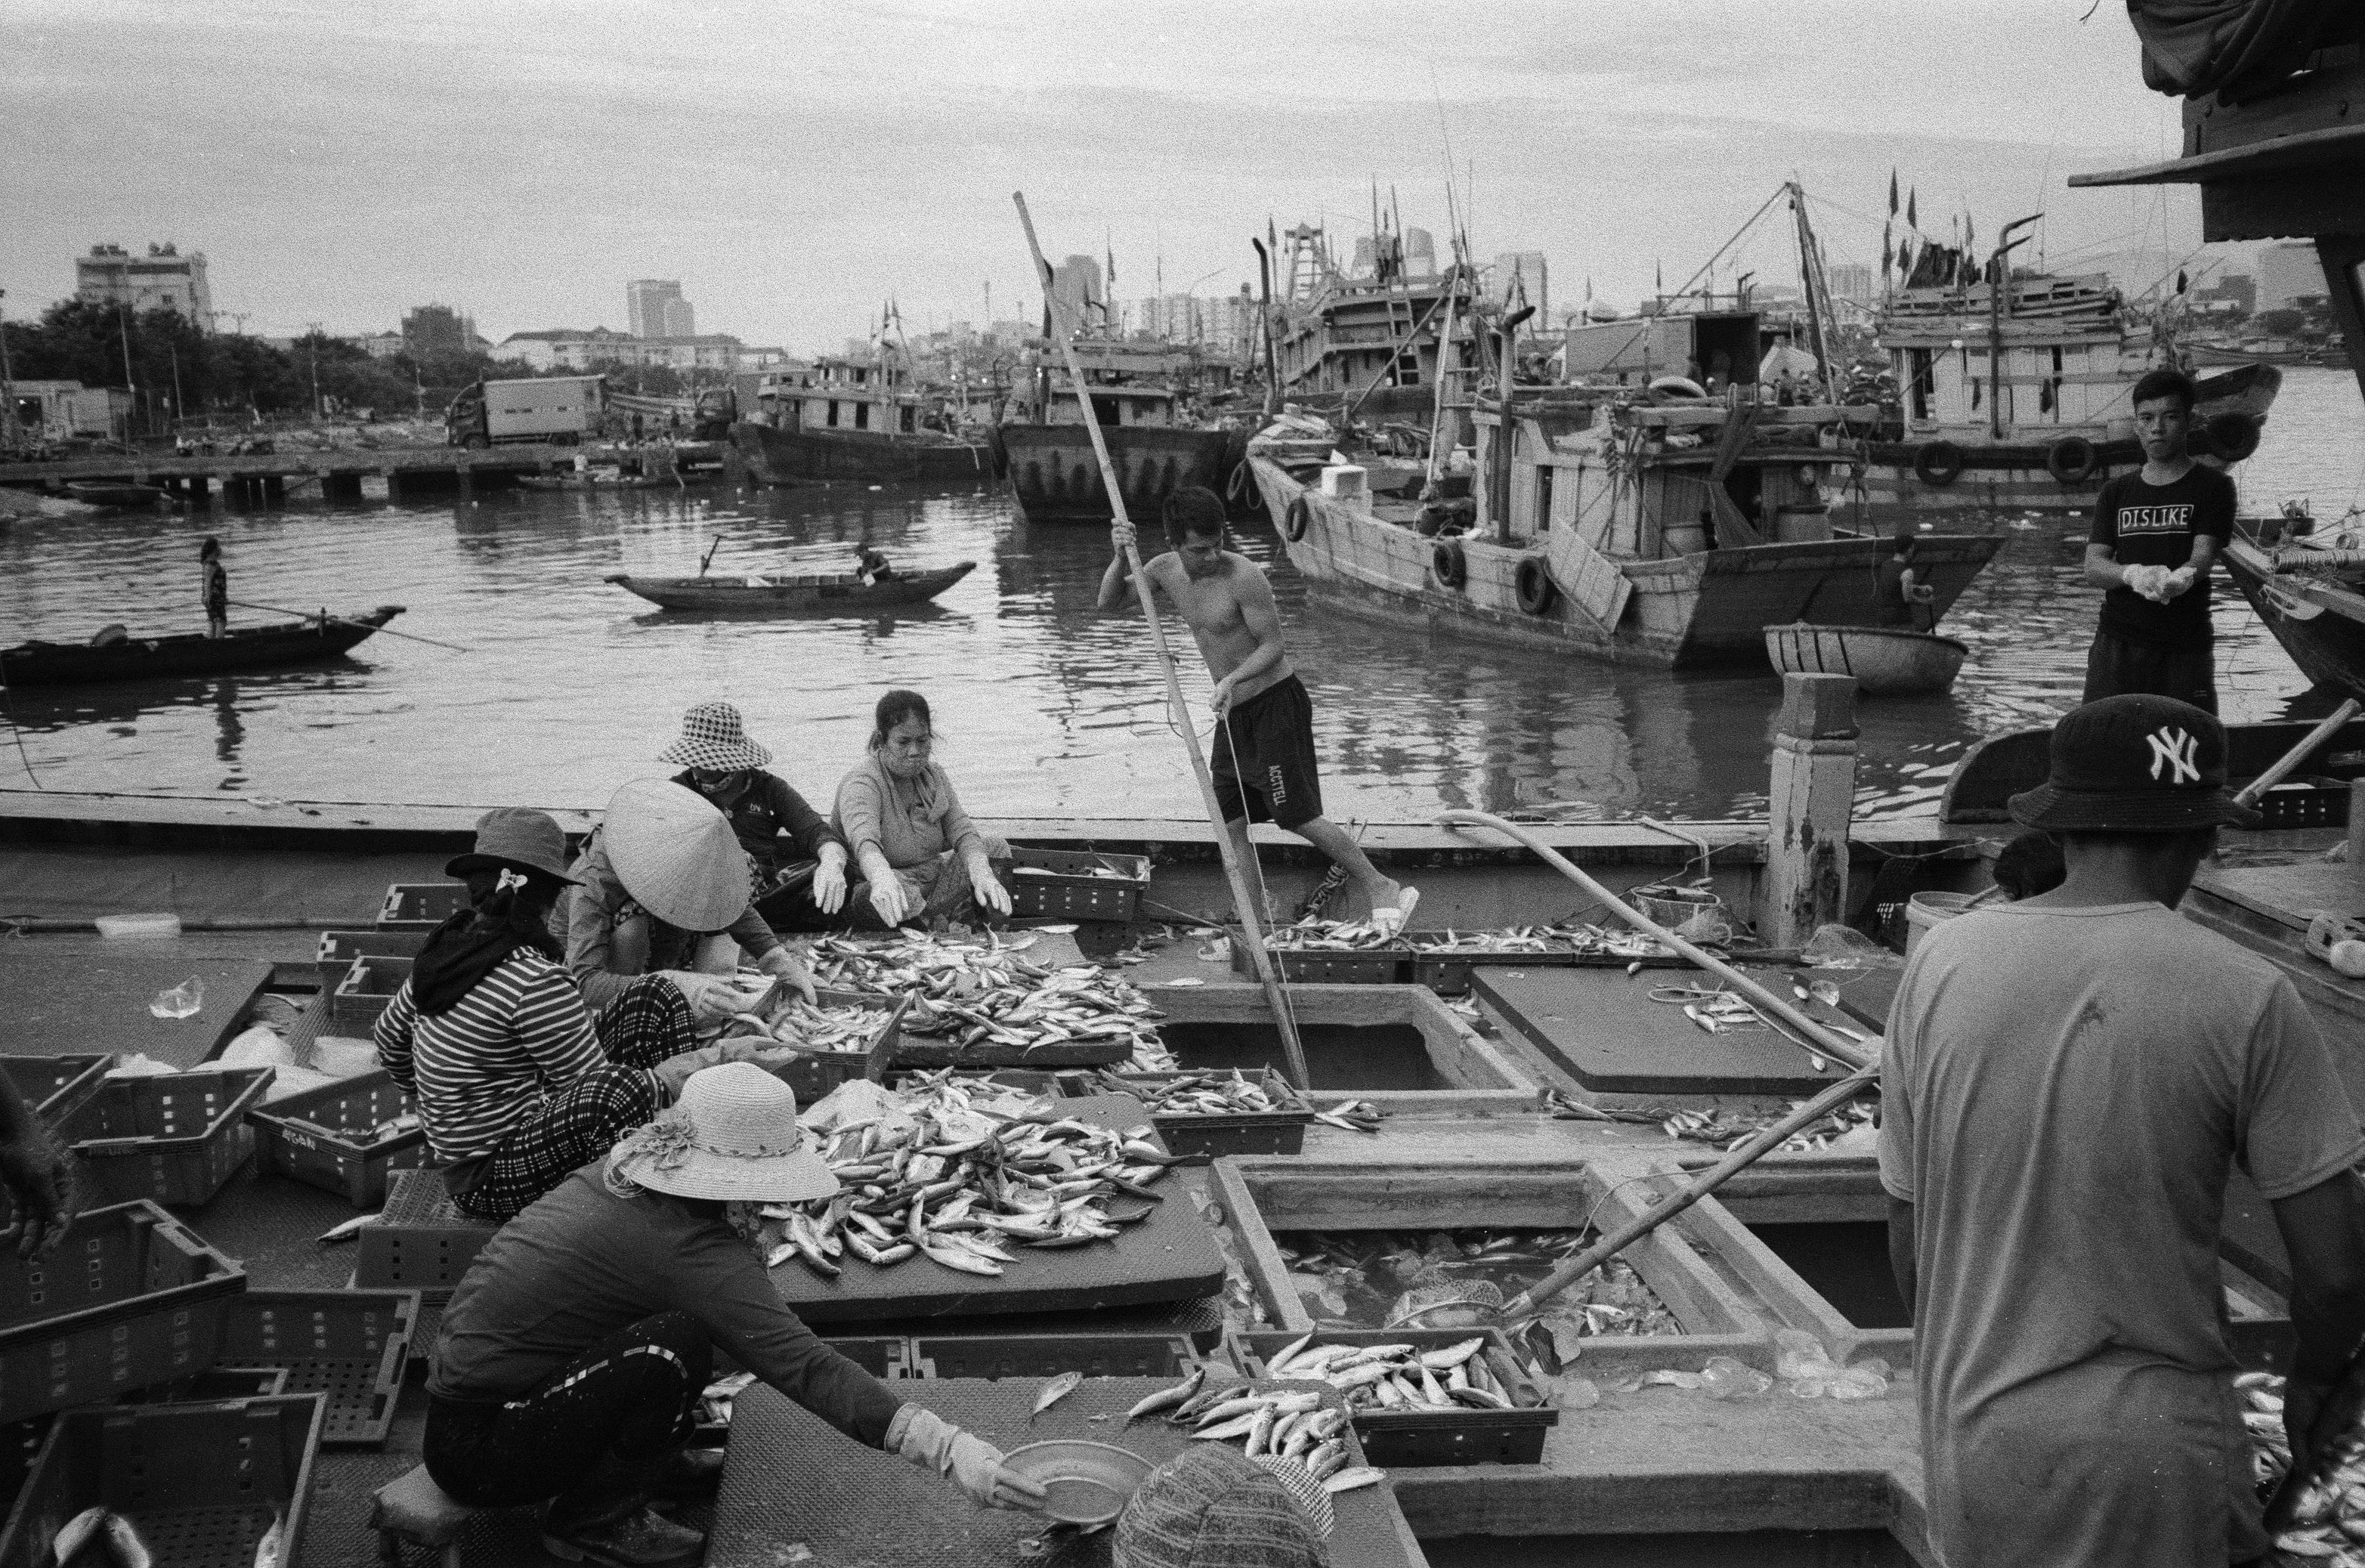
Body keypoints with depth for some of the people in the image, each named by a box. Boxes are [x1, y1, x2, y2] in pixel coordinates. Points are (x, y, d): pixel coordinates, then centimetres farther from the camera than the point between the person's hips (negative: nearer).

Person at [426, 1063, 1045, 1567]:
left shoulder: (620, 1172, 1)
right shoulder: (686, 1246, -25)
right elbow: (804, 1366, -32)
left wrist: (749, 1237, 3)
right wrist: (951, 1451, -35)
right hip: (477, 1450, -9)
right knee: (677, 1343, -26)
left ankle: (651, 1457, 19)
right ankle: (591, 1516, -6)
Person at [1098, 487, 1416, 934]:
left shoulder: (1244, 576, -20)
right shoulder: (1165, 569, 0)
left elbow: (1273, 645, -14)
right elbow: (1109, 602, 1)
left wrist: (1234, 679, -30)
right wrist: (1120, 556, -17)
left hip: (1275, 701, -7)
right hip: (1232, 713, 7)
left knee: (1299, 817, -9)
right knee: (1230, 823, 6)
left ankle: (1381, 889, 1)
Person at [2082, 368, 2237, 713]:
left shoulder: (2212, 487, 4)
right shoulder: (2115, 493, 13)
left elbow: (2204, 555, -9)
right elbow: (2093, 565, 3)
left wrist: (2181, 577, -33)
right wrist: (2132, 574, -20)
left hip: (2186, 648, -2)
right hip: (2117, 643, 2)